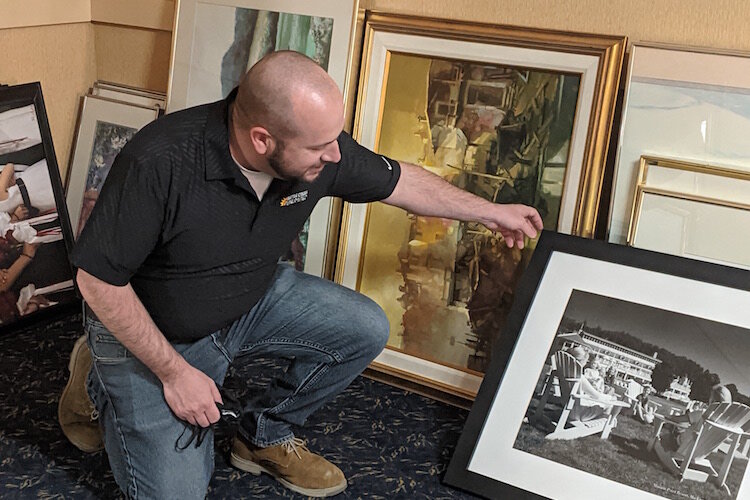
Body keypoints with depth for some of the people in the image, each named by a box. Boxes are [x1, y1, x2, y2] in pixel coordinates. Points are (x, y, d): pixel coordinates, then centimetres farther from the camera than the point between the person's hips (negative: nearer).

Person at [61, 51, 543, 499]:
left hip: (253, 300, 5)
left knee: (366, 329, -9)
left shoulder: (320, 150, -19)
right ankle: (108, 385, 19)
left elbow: (399, 180, 1)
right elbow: (98, 279, -24)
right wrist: (173, 372, -21)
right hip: (150, 331, -5)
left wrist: (491, 211, 9)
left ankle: (266, 434, 12)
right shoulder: (158, 164, -35)